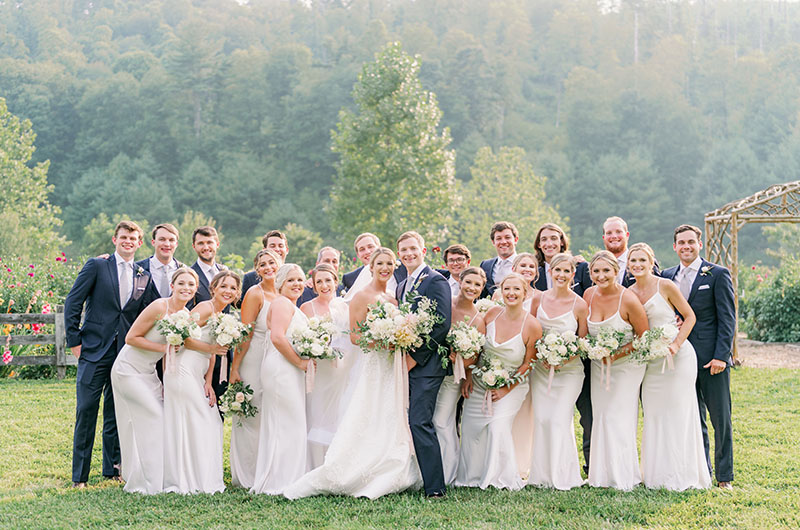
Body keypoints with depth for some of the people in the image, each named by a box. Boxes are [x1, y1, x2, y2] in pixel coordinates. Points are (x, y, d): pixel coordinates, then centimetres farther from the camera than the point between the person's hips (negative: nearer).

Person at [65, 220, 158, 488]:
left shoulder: (144, 277, 10)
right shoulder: (96, 266, 0)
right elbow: (72, 303, -2)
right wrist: (74, 341, -7)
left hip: (126, 354, 4)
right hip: (95, 351, -3)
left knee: (116, 413, 9)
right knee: (86, 410, -4)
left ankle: (112, 469, 20)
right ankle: (79, 475, 3)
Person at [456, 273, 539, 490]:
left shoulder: (532, 326, -15)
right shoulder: (492, 313, -6)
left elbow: (528, 363, -8)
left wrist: (505, 390, -9)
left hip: (511, 386, -4)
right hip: (480, 382, 4)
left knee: (499, 427, -18)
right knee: (470, 427, 1)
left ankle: (502, 478, 0)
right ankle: (471, 475, 20)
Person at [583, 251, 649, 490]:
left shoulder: (628, 300, -19)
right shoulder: (588, 295, -4)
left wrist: (617, 354, -19)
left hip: (626, 365, -5)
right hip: (598, 365, 5)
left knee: (620, 419, -4)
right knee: (600, 417, 7)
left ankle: (623, 477, 6)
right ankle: (602, 475, 15)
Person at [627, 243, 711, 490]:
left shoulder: (665, 286, -8)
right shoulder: (629, 293, 6)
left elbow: (690, 316, -4)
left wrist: (676, 344, -16)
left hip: (677, 356, -5)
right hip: (651, 360, 5)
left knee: (678, 413, -2)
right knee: (653, 415, 6)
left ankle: (682, 475, 5)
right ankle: (657, 475, 14)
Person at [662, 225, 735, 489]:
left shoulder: (718, 274, -1)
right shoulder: (667, 276, 12)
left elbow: (727, 318, -5)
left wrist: (721, 356, -13)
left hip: (712, 358, -4)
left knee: (720, 420, 0)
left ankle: (724, 477, 6)